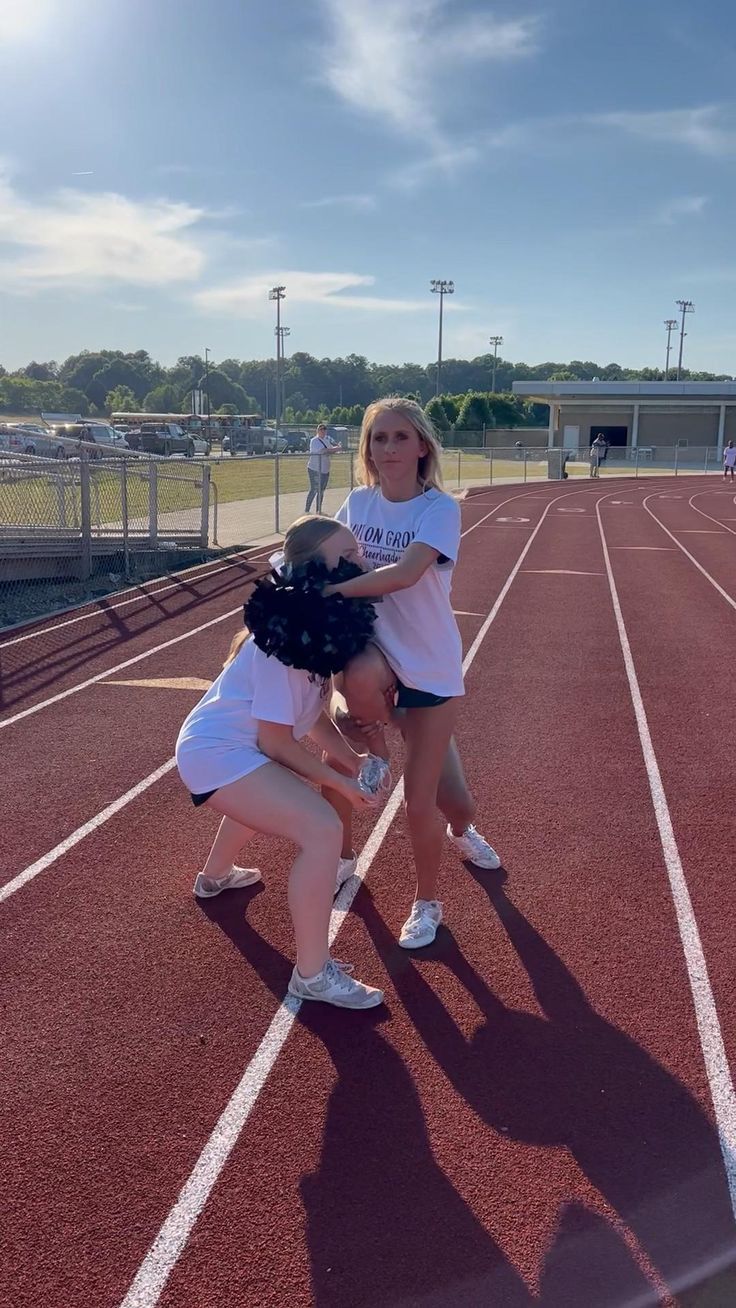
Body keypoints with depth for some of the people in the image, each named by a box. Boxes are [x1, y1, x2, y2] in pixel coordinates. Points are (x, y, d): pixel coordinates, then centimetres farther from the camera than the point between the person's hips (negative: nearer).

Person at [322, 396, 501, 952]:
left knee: (421, 802, 1)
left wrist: (327, 589, -35)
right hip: (376, 647, 2)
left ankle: (427, 902, 32)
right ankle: (375, 743, -1)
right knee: (359, 680, -39)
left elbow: (404, 573, -31)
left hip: (431, 665, -2)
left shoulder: (440, 508, -15)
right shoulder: (358, 502, 0)